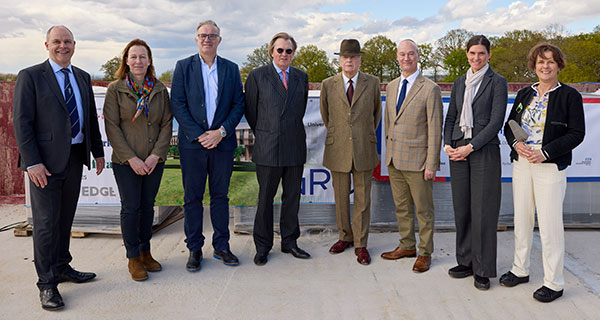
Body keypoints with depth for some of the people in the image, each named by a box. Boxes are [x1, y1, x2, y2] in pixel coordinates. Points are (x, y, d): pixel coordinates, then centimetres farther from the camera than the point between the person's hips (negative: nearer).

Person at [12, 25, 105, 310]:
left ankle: (62, 268, 31)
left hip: (75, 157, 6)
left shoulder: (82, 78, 12)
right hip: (46, 160, -6)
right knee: (46, 222, -1)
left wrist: (98, 151, 14)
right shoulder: (30, 76, -5)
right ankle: (47, 283, 9)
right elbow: (21, 122, -10)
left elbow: (91, 117, 18)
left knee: (66, 217, 16)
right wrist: (32, 162, -17)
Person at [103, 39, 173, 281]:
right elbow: (111, 127, -6)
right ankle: (133, 258, 15)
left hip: (154, 161, 3)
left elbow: (167, 124, 4)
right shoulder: (116, 89, -2)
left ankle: (145, 252, 24)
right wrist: (131, 158, -13)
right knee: (130, 208, 2)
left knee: (148, 206, 11)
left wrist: (156, 154, -8)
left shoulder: (160, 89, 5)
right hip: (126, 162, -3)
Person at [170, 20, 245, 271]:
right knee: (192, 198, 5)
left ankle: (221, 246, 20)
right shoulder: (184, 67, 3)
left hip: (222, 142, 2)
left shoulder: (231, 69, 8)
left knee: (220, 196, 9)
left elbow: (239, 105, 5)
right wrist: (198, 135, -11)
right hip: (192, 144, -1)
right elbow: (177, 105, -3)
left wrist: (221, 131, -9)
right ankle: (194, 249, 16)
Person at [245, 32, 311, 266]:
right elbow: (250, 111, 3)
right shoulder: (257, 76, -1)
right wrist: (263, 135, 8)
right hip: (268, 148, -3)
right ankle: (262, 247, 16)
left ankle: (289, 242, 24)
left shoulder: (301, 77, 11)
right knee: (265, 198, 3)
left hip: (295, 148, 4)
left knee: (292, 197, 10)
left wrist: (292, 132, 14)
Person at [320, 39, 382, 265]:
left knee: (363, 199, 4)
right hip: (337, 150, 1)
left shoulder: (372, 83, 2)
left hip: (364, 149, -1)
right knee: (341, 198, 10)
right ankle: (345, 237, 27)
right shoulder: (328, 85, 2)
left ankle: (360, 244, 15)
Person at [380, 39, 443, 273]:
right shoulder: (391, 86, 11)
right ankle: (407, 246, 31)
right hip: (394, 160, 6)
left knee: (423, 210, 6)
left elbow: (435, 130, -11)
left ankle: (425, 253, 20)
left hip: (417, 161, -6)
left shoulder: (430, 89, -9)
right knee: (401, 207, 16)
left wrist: (431, 164, -14)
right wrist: (388, 152, 14)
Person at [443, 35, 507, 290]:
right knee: (461, 209, 8)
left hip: (484, 151, -5)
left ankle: (483, 270, 8)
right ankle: (465, 262, 21)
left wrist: (470, 147, -14)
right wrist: (447, 145, 0)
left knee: (483, 210, -2)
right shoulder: (459, 83, 14)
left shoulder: (497, 82, -1)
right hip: (458, 151, 5)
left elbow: (496, 121, -9)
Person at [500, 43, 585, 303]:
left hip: (550, 166, -5)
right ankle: (520, 270, 28)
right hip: (521, 163, 5)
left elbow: (576, 133, -8)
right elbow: (509, 125, 14)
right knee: (521, 219, 12)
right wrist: (516, 143, -7)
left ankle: (554, 283, 10)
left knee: (550, 224, -2)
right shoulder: (524, 94, 11)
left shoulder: (570, 96, -4)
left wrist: (545, 152, -18)